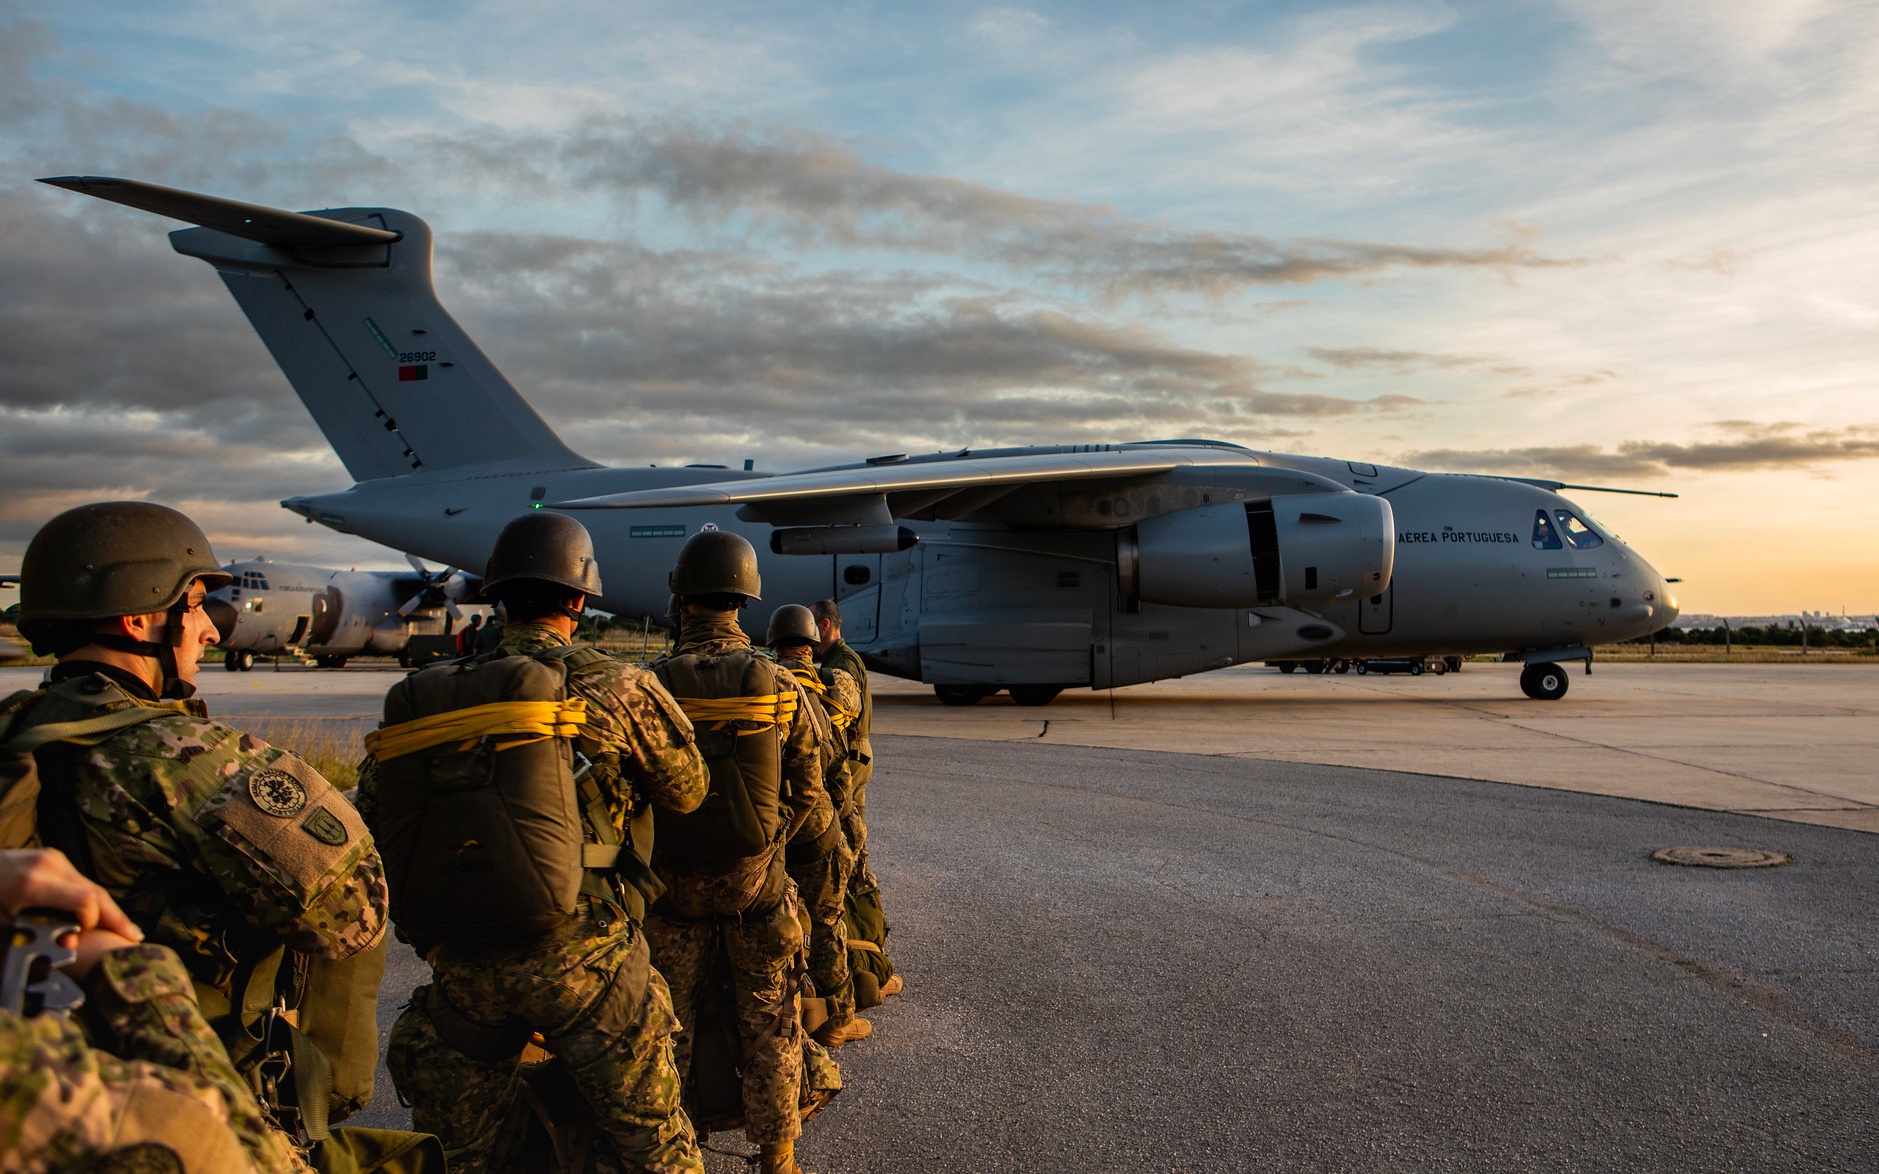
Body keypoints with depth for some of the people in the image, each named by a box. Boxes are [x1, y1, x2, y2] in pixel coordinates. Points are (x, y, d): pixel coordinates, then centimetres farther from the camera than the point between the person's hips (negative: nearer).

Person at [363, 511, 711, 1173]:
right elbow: (687, 791, 8)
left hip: (460, 967, 4)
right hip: (583, 955, -3)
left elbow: (370, 823, 4)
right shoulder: (616, 687, -5)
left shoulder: (423, 698, 5)